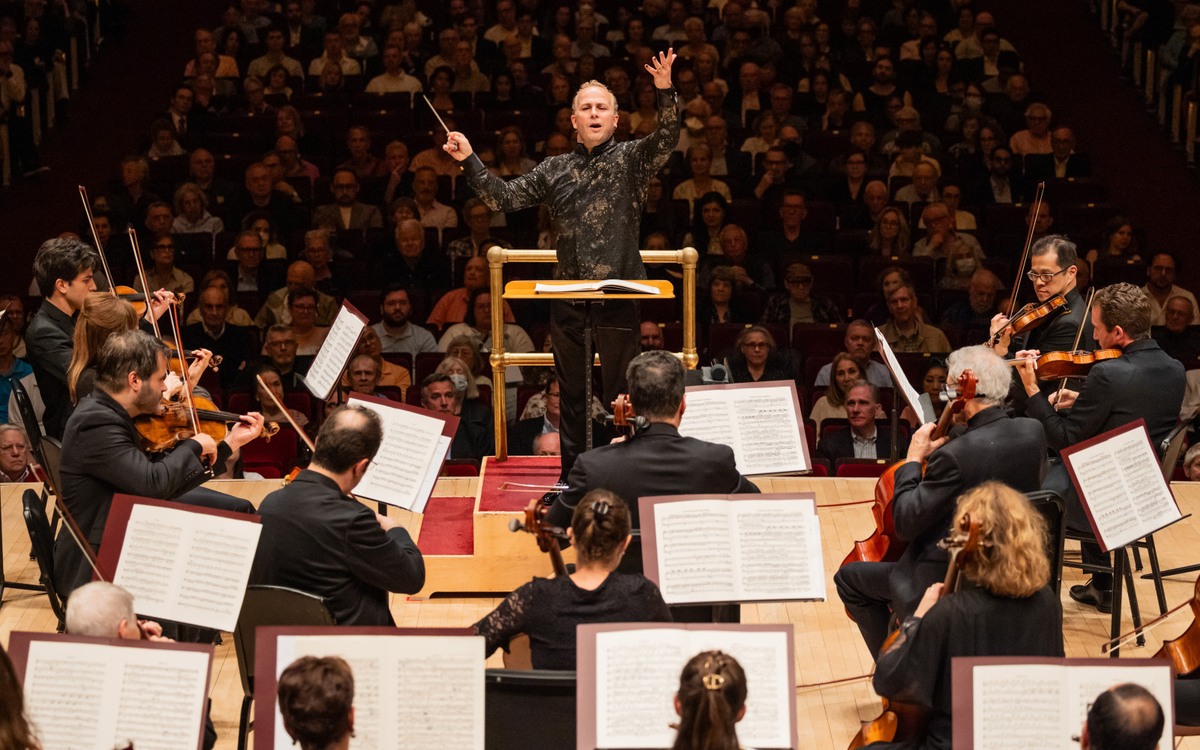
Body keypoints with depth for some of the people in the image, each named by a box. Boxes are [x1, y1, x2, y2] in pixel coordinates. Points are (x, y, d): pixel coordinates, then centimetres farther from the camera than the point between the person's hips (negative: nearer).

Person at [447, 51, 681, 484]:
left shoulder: (631, 159, 2)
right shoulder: (555, 170, 13)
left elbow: (667, 138, -16)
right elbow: (504, 198, 15)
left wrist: (665, 91, -31)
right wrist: (469, 161, 6)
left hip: (619, 296, -4)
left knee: (620, 394, -1)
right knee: (571, 392, 11)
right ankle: (571, 478, 20)